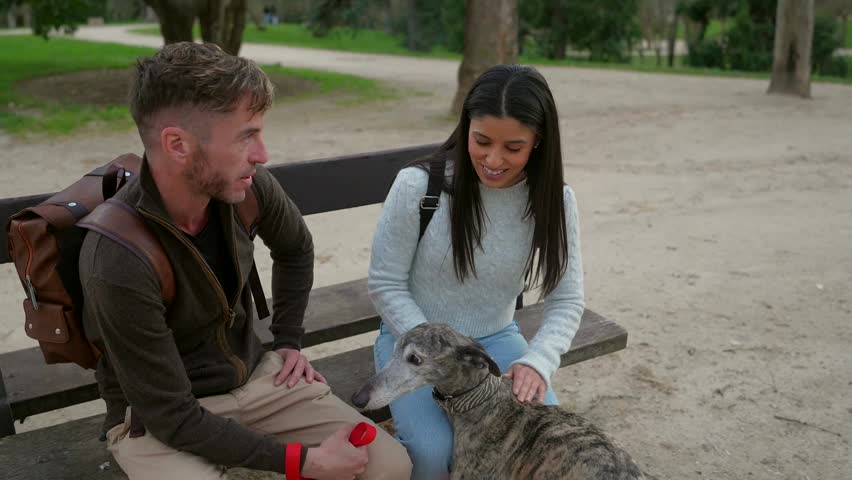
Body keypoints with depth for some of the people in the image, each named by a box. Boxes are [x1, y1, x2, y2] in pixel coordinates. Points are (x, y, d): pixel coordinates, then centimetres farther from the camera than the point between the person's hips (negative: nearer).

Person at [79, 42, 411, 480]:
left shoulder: (248, 187, -14)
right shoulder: (119, 263, -31)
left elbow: (295, 250, 11)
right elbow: (172, 416, -23)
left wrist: (288, 340, 10)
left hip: (254, 375, 5)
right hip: (158, 417, -4)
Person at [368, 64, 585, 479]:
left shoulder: (554, 200, -10)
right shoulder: (418, 185, -20)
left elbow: (567, 301, -6)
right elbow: (385, 286, -13)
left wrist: (536, 361, -25)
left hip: (496, 339, 3)